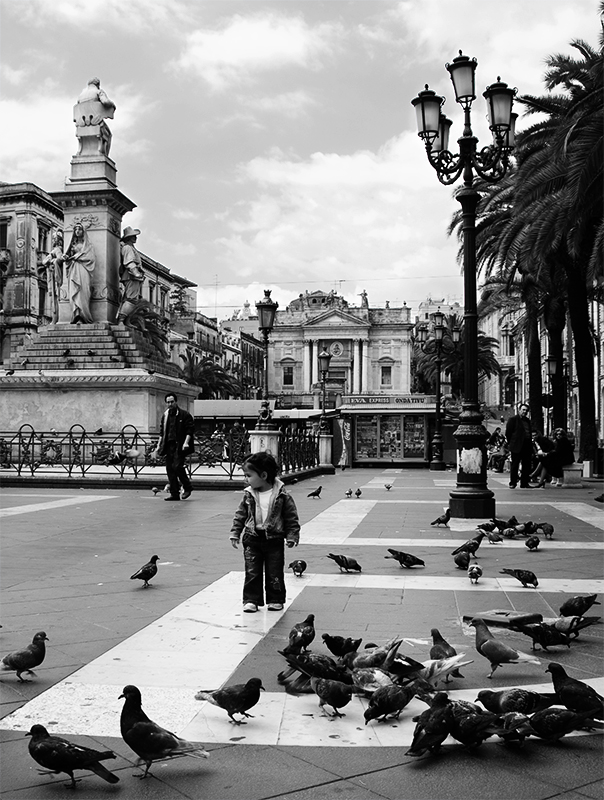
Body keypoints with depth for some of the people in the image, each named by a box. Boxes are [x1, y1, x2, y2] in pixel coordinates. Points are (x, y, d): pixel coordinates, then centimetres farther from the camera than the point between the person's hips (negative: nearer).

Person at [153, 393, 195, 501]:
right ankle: (174, 494, 8)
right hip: (169, 445, 6)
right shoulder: (165, 415, 16)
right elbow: (162, 432, 21)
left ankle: (187, 487, 5)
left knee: (177, 466, -16)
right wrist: (158, 446, 16)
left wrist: (186, 442, -17)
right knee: (170, 469, 2)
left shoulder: (184, 414, -2)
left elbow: (190, 429, -6)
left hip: (179, 445, -6)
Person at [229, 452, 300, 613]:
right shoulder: (248, 495, -1)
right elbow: (240, 515, 8)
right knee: (252, 572, 2)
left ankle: (276, 600, 20)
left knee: (275, 573, 6)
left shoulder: (282, 495, -10)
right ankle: (251, 600, 11)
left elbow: (292, 518, -4)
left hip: (274, 539, -2)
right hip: (252, 539, 2)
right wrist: (235, 533, 4)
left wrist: (292, 536, -8)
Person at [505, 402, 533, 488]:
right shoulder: (513, 419, -1)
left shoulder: (528, 421, 18)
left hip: (527, 446, 6)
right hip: (517, 447, -6)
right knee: (514, 465, 0)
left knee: (526, 466, 5)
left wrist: (531, 447, 11)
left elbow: (530, 433, 19)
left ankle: (524, 483, 12)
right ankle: (513, 483, 5)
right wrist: (511, 444, -3)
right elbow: (508, 433, -2)